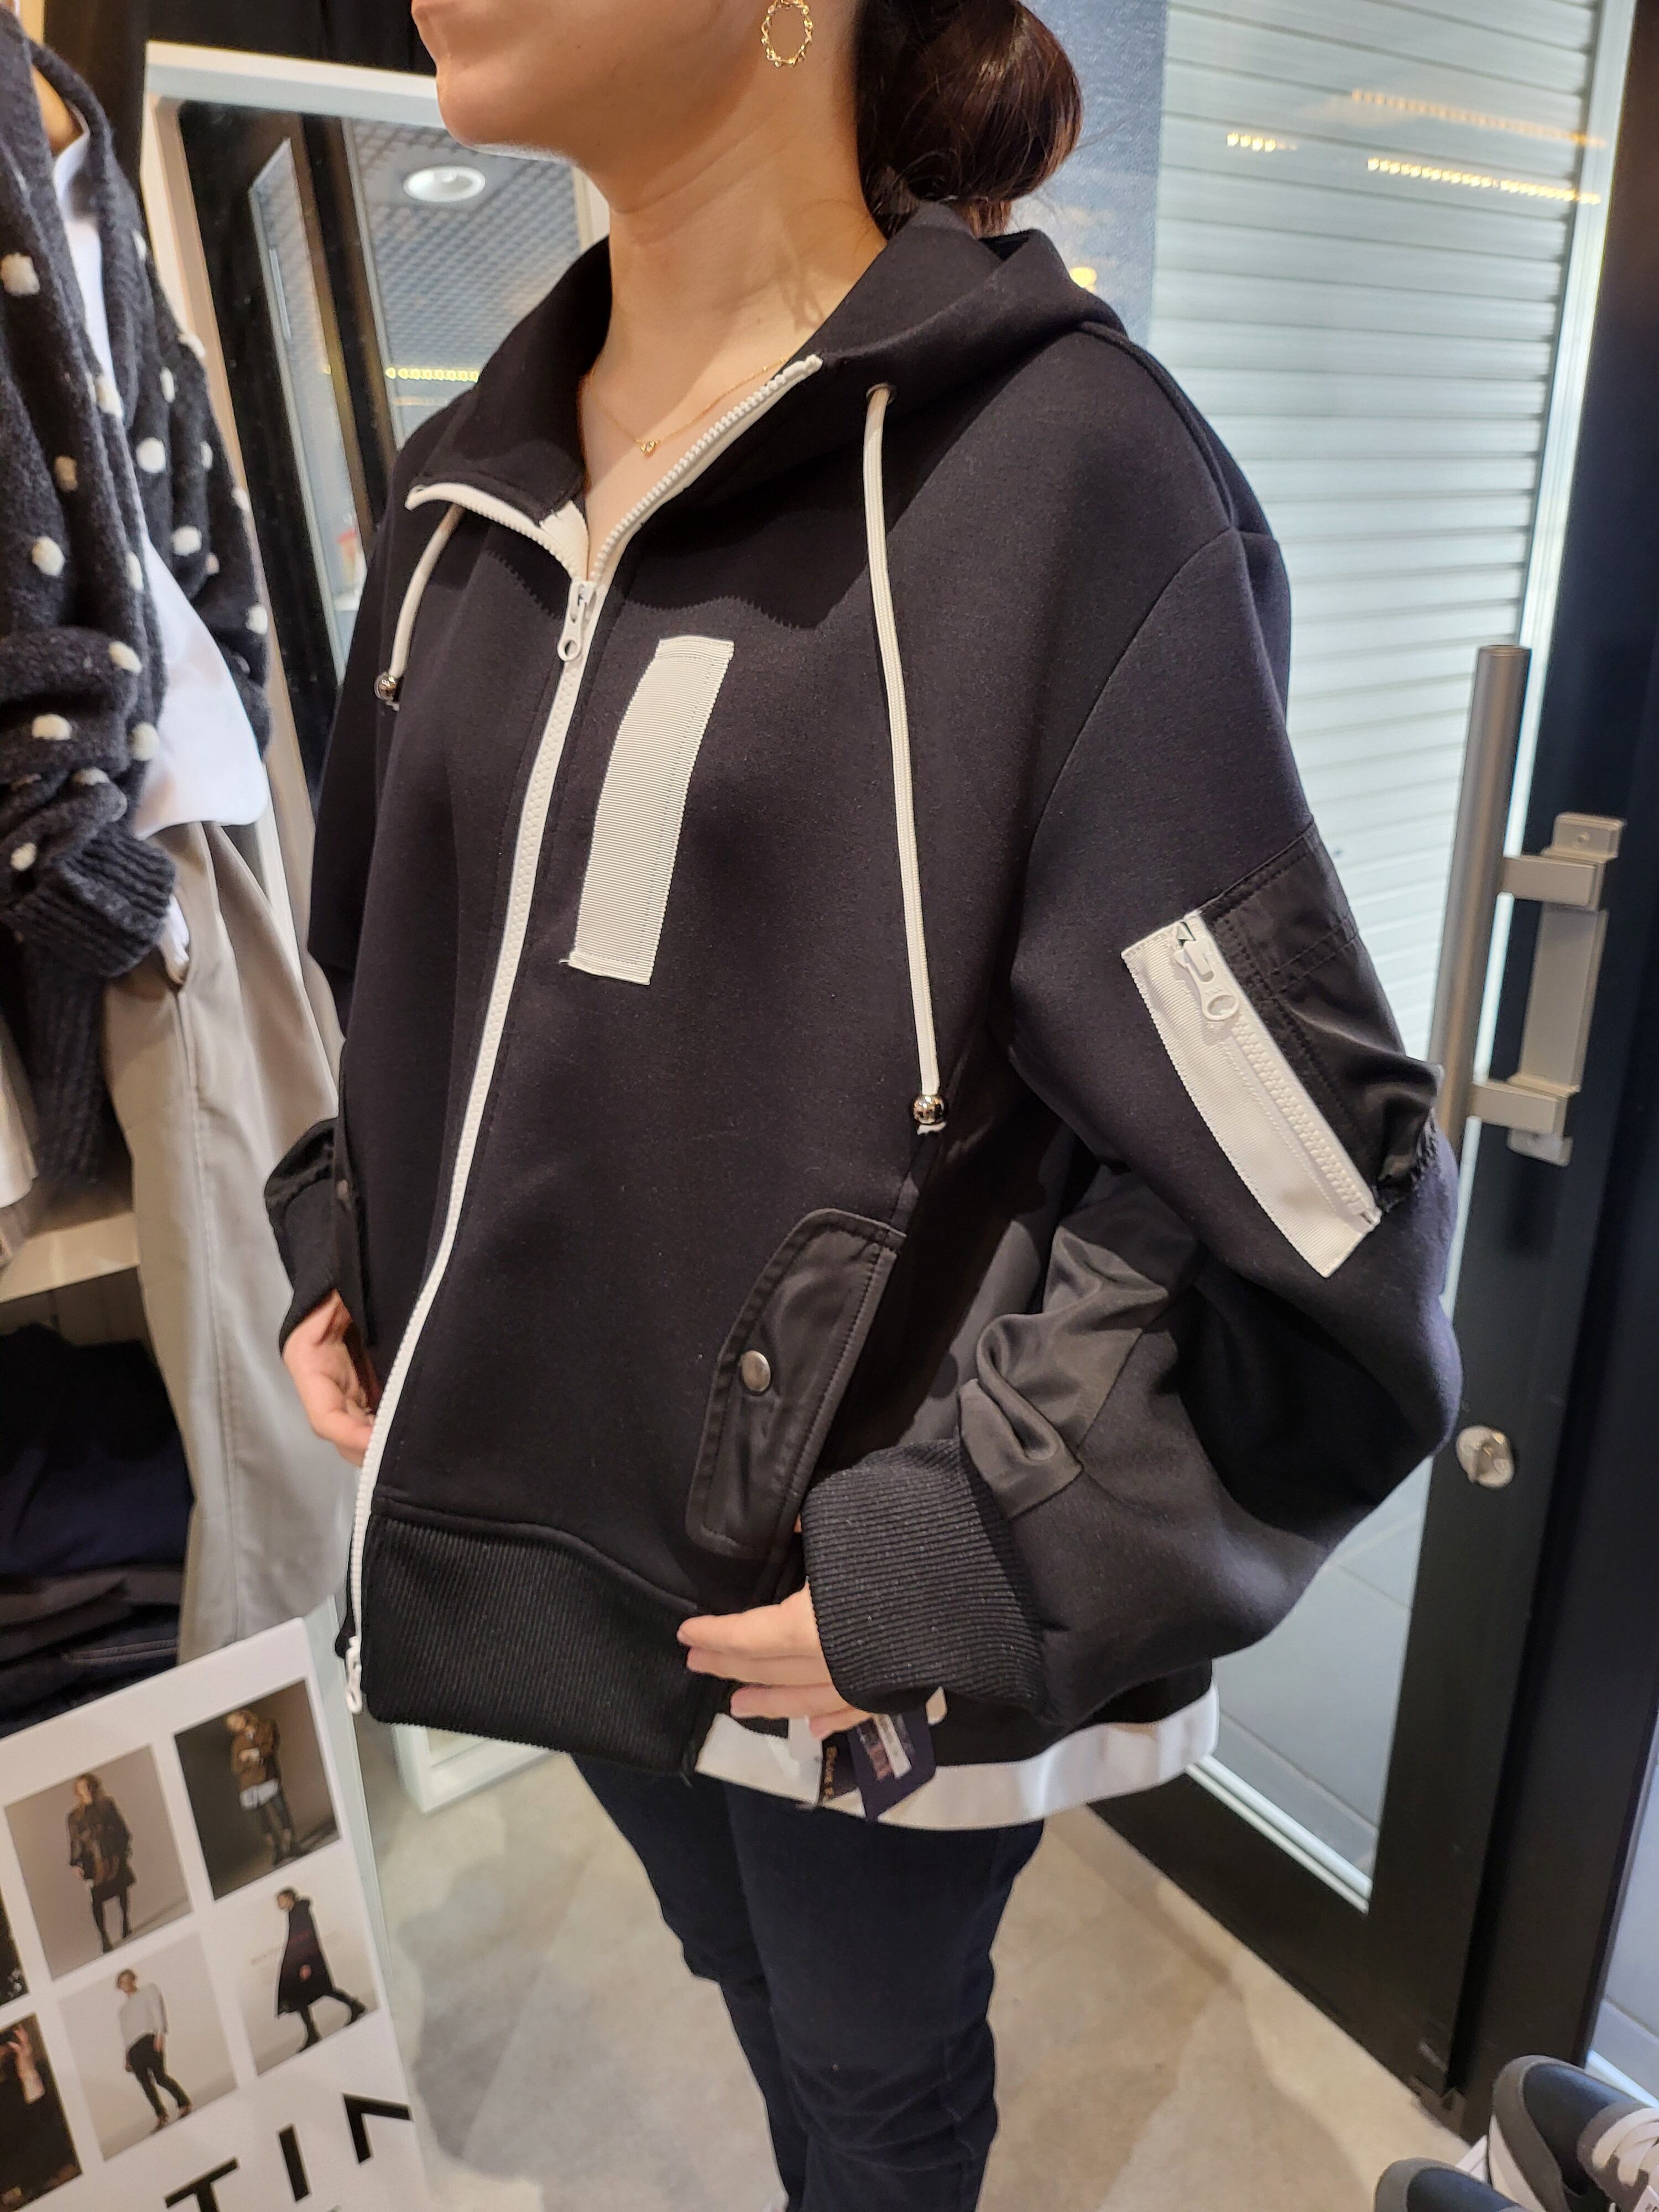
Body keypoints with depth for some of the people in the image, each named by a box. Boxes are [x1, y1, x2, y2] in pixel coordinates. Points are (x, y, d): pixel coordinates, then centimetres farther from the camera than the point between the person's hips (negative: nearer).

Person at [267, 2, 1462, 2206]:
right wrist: (347, 1246, 4)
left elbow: (1307, 1186, -19)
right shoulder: (473, 485, 4)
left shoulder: (1058, 468, -18)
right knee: (749, 1980, 33)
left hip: (866, 1622, -6)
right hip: (541, 1520, 7)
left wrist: (961, 1575, -20)